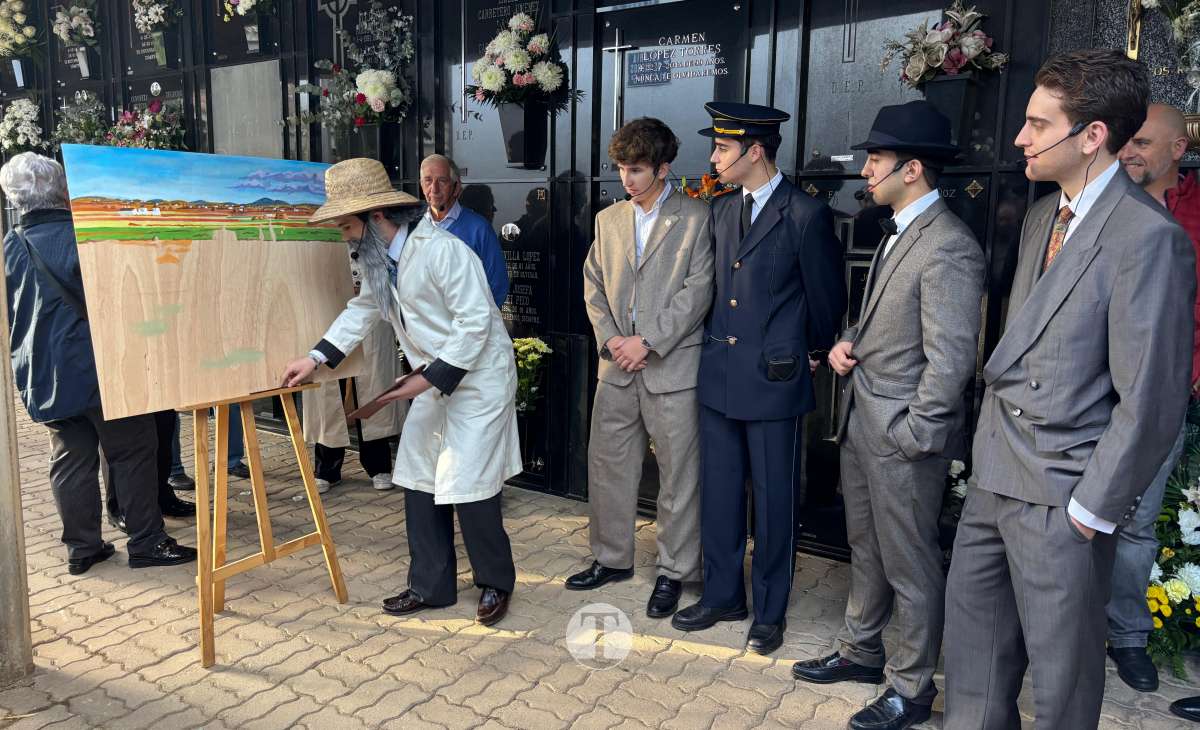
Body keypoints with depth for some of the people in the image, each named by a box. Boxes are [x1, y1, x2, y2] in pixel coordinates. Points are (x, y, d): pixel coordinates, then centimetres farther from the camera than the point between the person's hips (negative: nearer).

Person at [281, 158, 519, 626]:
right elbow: (364, 307, 17)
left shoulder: (443, 251, -25)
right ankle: (430, 585, 25)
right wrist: (316, 356, 8)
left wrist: (430, 378, -22)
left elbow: (476, 322, -24)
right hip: (434, 378, 9)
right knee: (419, 481, 11)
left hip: (479, 377, -9)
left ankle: (495, 584, 17)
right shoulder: (379, 258, 3)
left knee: (467, 486, -6)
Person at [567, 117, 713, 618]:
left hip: (672, 365, -5)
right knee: (606, 463, 12)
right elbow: (594, 285, 13)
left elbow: (698, 290, -9)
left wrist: (647, 341, -14)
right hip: (617, 364, 5)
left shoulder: (695, 219, -3)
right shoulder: (608, 219, 13)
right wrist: (609, 337, -3)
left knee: (677, 474, 4)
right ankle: (611, 558, 29)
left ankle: (674, 572, 19)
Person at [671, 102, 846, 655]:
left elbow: (826, 300, -2)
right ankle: (722, 595, 31)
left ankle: (770, 611, 23)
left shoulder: (807, 216, -11)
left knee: (773, 500, 7)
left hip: (773, 380, -6)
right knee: (718, 491, 14)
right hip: (718, 375, 6)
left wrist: (807, 354, 9)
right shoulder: (721, 211, 10)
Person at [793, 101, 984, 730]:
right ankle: (860, 651, 40)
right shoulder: (897, 232, 11)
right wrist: (848, 342, 4)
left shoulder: (948, 248, -20)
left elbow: (950, 360, -21)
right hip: (860, 420, 9)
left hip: (902, 434, -9)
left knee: (910, 566, 7)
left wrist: (912, 436, -17)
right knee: (866, 548, 22)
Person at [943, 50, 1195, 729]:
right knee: (973, 639, 20)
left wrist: (1091, 512, -13)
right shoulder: (1042, 215, 9)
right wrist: (994, 444, 10)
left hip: (1063, 496, -8)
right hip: (995, 477, 8)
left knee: (1063, 667, 12)